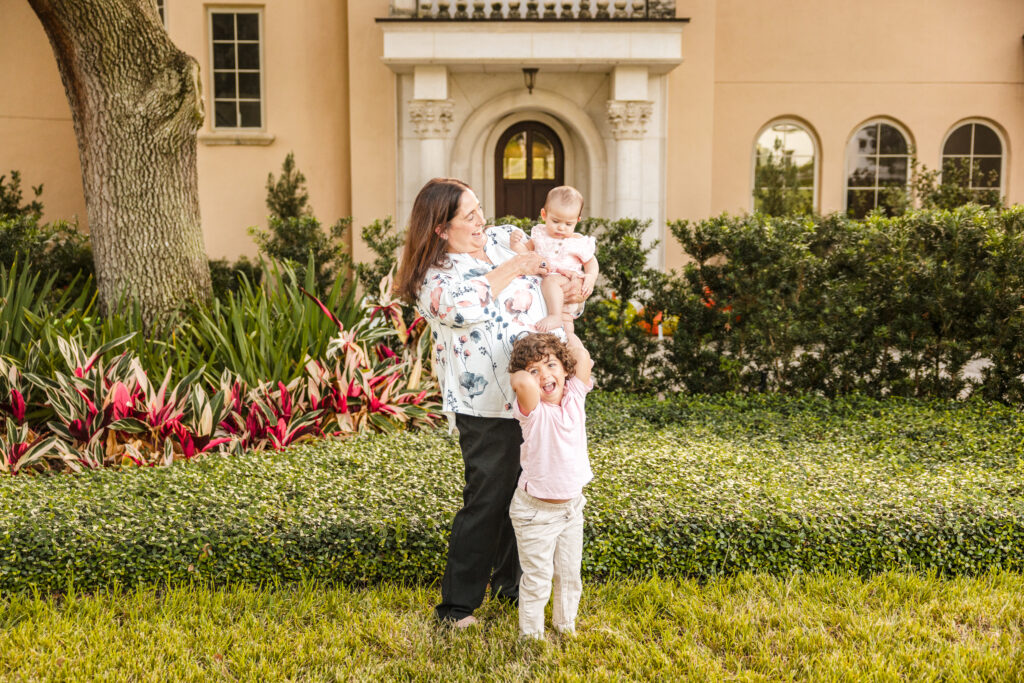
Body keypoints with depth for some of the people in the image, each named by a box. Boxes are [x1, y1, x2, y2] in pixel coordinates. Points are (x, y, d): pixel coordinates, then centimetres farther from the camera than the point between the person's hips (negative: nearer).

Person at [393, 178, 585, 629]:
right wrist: (509, 269, -19)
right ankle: (457, 604, 14)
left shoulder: (505, 238, 8)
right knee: (487, 499, -2)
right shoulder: (434, 277, -9)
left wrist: (571, 289, -1)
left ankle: (510, 582, 37)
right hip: (486, 408, -7)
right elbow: (462, 308, -30)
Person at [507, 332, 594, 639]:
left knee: (570, 574, 21)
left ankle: (566, 625, 42)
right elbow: (522, 384, -45)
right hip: (536, 512, -5)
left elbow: (583, 359, -19)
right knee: (538, 579, 9)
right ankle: (531, 634, 29)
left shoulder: (574, 396, -6)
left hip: (572, 506, 5)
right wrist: (526, 373, -22)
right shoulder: (532, 409, -22)